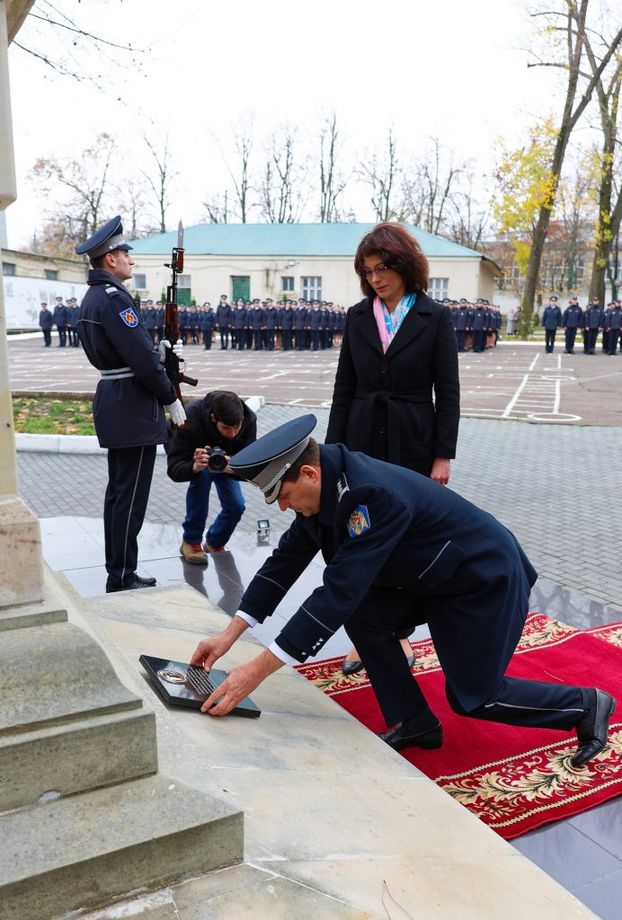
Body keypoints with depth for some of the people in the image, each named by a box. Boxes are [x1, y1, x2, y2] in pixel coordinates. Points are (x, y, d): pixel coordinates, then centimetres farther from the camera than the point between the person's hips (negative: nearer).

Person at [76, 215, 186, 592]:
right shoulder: (114, 297, -17)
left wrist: (159, 351, 9)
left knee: (119, 491, 16)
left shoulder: (93, 297, 15)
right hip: (133, 406, -11)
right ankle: (122, 576, 5)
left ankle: (118, 571, 26)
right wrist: (171, 398, -12)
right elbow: (142, 358, -21)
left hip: (113, 402, 11)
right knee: (130, 495, -3)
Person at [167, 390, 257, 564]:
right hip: (192, 453, -3)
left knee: (236, 505, -12)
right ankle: (191, 542, -19)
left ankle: (214, 543, 20)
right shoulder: (192, 418, -42)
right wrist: (195, 466, -64)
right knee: (202, 475, -35)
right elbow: (174, 469, -42)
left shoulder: (249, 419, -34)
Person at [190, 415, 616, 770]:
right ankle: (414, 722, 9)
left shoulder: (374, 493, -36)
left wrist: (258, 670, -38)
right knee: (362, 614, -7)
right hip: (431, 576, 8)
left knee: (473, 695, 1)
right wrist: (229, 635, -8)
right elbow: (287, 559, -3)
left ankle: (588, 705, 23)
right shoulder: (326, 485, -9)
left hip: (486, 579, -8)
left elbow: (339, 590, -40)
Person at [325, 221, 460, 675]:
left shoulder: (435, 318, -3)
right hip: (363, 443, 3)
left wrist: (443, 455, -9)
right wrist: (334, 447, 4)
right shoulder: (358, 316, 6)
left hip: (412, 446, -2)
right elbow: (344, 387, 7)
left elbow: (448, 392, -4)